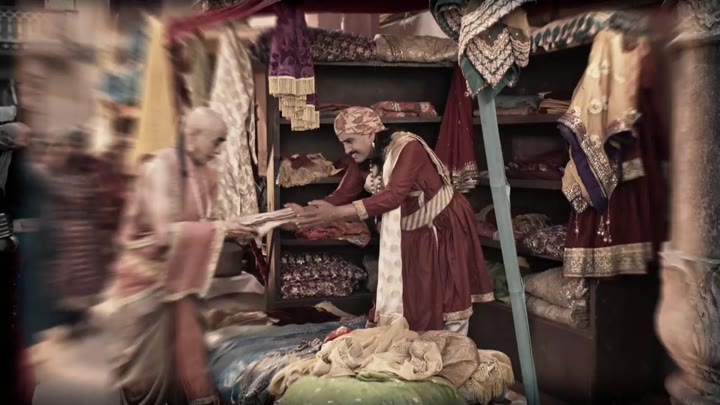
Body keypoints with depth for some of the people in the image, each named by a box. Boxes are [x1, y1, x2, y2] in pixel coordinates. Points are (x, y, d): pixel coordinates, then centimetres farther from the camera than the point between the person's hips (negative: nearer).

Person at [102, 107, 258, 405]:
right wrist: (221, 229, -24)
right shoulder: (161, 167, -20)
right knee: (148, 366, 4)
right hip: (147, 277, -7)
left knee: (184, 356, 11)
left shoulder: (205, 175, 3)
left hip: (178, 277, 7)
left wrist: (230, 231, -6)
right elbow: (166, 232, -27)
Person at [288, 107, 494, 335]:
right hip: (409, 233, 7)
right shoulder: (363, 162, -4)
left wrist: (336, 214, -48)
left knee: (449, 296, 2)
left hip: (444, 226, -7)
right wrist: (306, 212, -27)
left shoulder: (409, 148, -28)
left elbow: (394, 195, -40)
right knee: (407, 298, 10)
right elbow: (342, 195, -8)